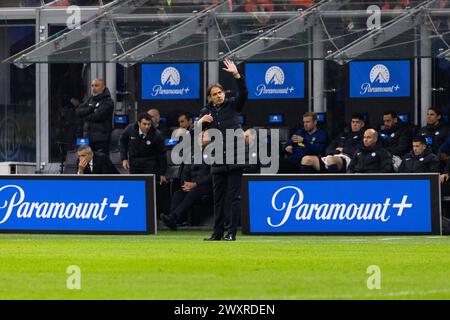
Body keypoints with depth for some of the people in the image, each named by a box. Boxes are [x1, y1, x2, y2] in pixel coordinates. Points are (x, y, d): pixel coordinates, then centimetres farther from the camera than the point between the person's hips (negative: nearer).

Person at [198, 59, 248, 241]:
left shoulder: (232, 106, 4)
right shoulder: (206, 111, 11)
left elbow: (244, 94, -13)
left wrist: (236, 75, -24)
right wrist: (201, 122, -14)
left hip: (234, 159, -4)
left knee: (234, 196, -4)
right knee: (218, 198, 8)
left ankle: (232, 232, -4)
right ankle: (218, 232, 14)